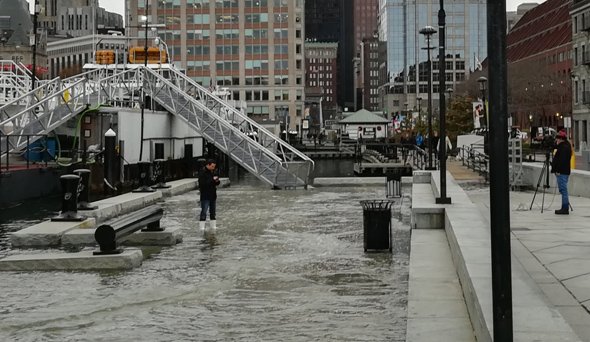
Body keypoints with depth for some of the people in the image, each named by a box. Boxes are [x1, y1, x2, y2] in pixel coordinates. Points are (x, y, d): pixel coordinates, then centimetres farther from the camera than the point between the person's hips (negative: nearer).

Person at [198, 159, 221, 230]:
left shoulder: (212, 172, 10)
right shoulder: (202, 172, -13)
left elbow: (216, 183, 16)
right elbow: (202, 183, -25)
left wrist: (217, 181, -8)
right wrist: (212, 180, -25)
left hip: (213, 195, 8)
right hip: (205, 196, -8)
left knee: (213, 211, 13)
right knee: (204, 211, -10)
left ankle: (213, 226, 20)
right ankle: (202, 227, -8)